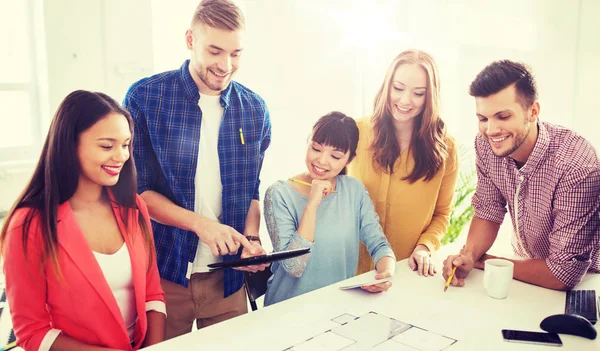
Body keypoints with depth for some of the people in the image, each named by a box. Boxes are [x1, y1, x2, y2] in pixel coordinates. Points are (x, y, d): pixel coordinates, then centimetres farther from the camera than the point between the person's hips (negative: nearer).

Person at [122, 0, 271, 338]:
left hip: (227, 276, 3)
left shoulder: (255, 110, 1)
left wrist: (251, 239, -7)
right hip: (163, 271, -2)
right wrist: (200, 223, -20)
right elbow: (136, 187, -8)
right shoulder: (145, 97, -9)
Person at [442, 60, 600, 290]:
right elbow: (488, 213, -1)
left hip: (580, 283, -3)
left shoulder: (577, 166, -30)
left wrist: (480, 261, -18)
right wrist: (468, 256, -20)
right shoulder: (485, 145, -14)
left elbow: (563, 273, -26)